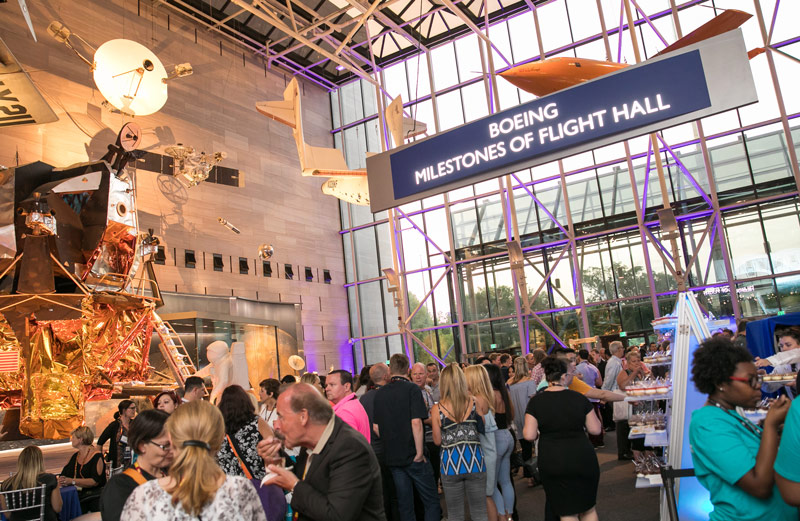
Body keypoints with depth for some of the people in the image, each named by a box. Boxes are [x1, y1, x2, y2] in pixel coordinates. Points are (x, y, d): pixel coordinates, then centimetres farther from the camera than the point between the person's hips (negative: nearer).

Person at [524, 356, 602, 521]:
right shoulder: (579, 398, -5)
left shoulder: (536, 401, -8)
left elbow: (529, 435, -11)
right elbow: (596, 429, 0)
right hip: (583, 460, 1)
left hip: (552, 463, -1)